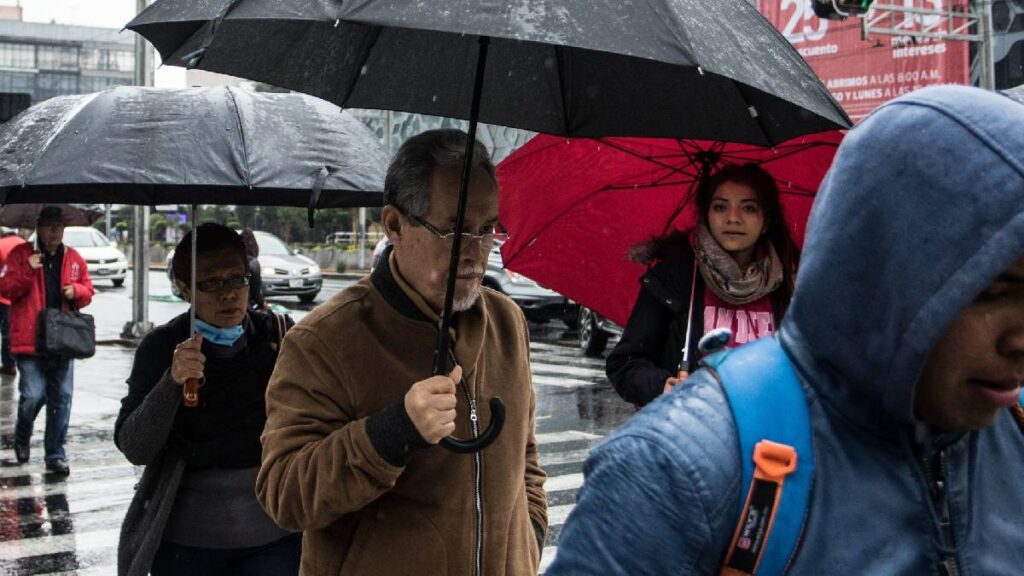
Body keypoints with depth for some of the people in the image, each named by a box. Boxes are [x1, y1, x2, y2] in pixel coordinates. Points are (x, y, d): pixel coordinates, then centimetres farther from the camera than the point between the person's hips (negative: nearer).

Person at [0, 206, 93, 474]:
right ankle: (21, 439, 22)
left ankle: (55, 454, 13)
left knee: (62, 399, 4)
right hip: (30, 340, -3)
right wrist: (27, 271, -18)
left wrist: (76, 290, -4)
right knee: (32, 396, -8)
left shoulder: (74, 258, 12)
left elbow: (87, 292, 18)